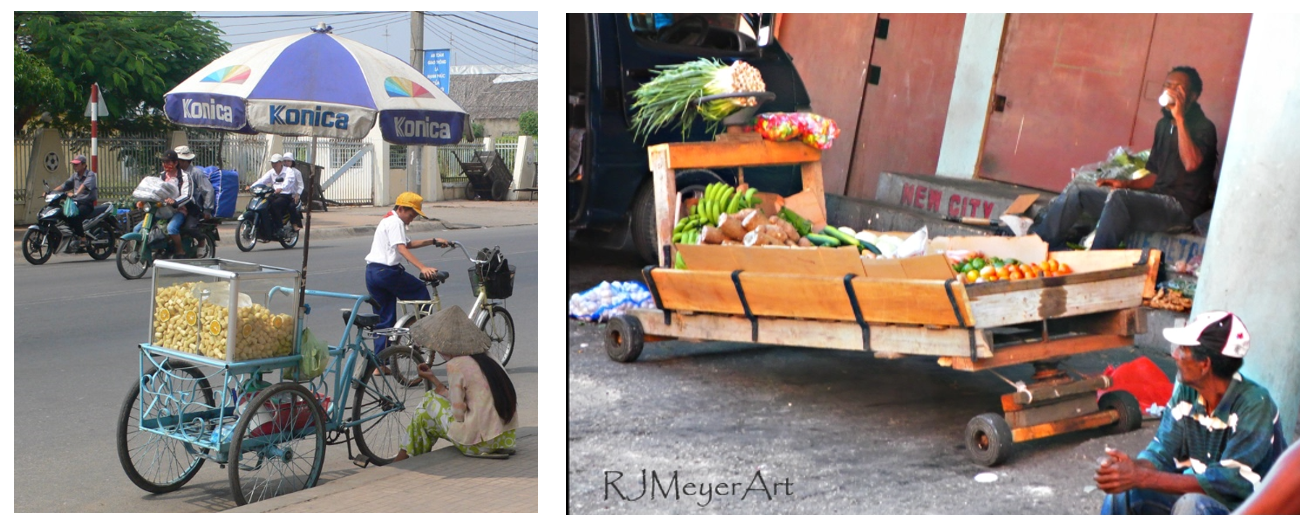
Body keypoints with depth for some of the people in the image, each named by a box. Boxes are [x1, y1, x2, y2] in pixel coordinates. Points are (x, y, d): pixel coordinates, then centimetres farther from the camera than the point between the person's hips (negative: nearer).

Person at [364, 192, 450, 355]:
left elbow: (409, 243, 30)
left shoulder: (387, 220, 25)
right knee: (421, 292, 8)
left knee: (383, 318, 11)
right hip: (386, 271, -10)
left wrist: (434, 241, 26)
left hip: (371, 271, 10)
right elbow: (402, 249, -22)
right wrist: (423, 267, -32)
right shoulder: (395, 222, -8)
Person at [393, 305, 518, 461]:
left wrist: (441, 390, 7)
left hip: (480, 443, -8)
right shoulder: (488, 361, 11)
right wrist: (433, 379, 25)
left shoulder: (456, 365, -11)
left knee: (430, 400, 11)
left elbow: (459, 415, -12)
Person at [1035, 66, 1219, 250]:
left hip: (1181, 207, -8)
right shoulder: (1164, 125, 18)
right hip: (1157, 199, 8)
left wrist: (1180, 118, -21)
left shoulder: (1203, 128, -6)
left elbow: (1191, 164, -27)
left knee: (1118, 197, -36)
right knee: (1076, 190, -3)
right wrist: (1127, 184, 6)